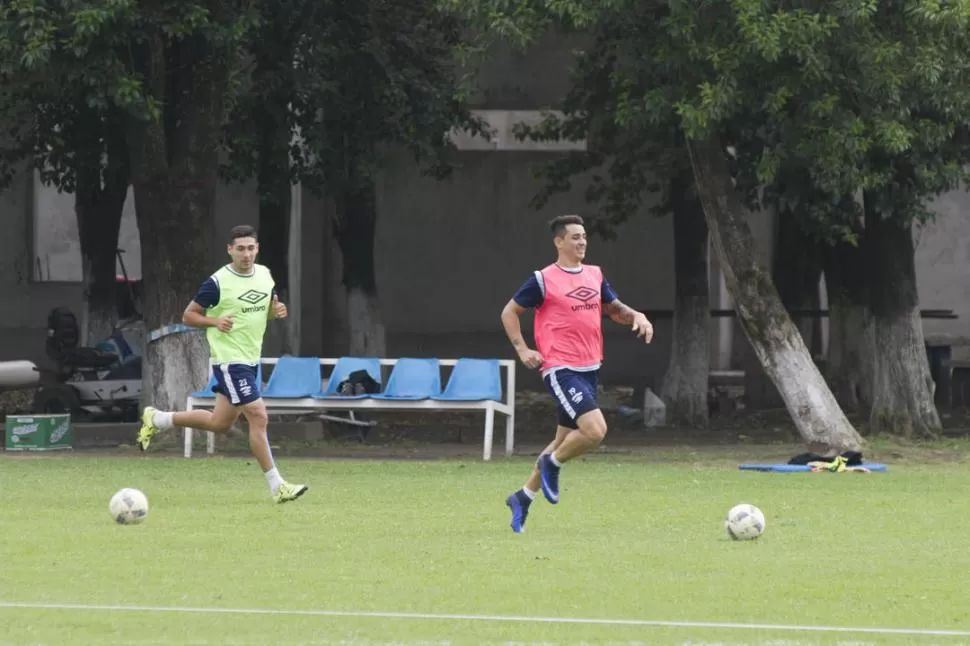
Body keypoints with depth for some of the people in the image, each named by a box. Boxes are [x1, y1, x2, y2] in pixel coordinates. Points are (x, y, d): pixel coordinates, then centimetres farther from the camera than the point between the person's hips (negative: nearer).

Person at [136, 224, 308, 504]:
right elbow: (188, 315, -6)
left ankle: (156, 419, 33)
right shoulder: (218, 283, -13)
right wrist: (216, 321, -24)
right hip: (229, 359, -8)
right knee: (258, 417, -12)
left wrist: (277, 310, -2)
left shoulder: (265, 275, 5)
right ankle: (276, 486, -7)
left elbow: (269, 306, 22)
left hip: (252, 360, 8)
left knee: (220, 423, 16)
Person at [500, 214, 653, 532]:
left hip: (589, 369, 7)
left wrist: (636, 316, 1)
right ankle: (552, 464, 4)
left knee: (566, 439, 12)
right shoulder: (543, 280, -7)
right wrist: (522, 349, -7)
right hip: (561, 370, -7)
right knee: (595, 429, -22)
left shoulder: (595, 275, 11)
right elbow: (509, 312, 3)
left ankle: (523, 497, 25)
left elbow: (614, 308, 23)